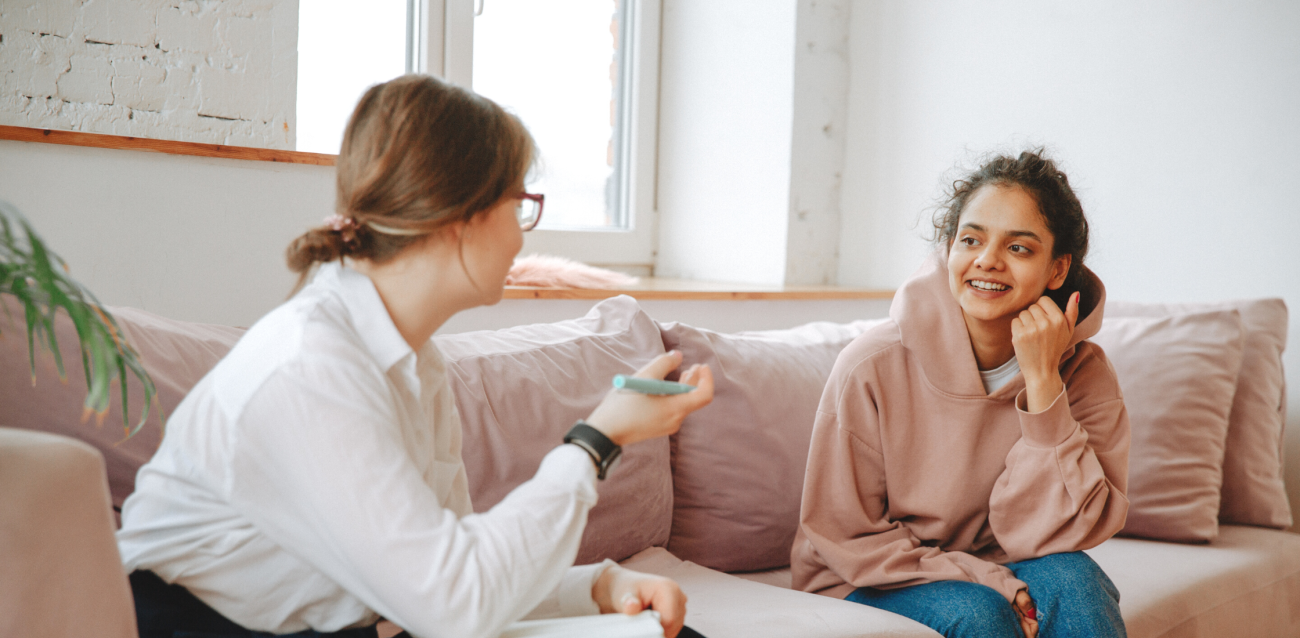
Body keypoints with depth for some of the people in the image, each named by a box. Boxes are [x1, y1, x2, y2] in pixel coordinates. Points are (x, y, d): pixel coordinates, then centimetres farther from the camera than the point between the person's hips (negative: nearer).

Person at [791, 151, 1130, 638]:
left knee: (1070, 580, -27)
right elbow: (845, 538, -11)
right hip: (873, 587, -2)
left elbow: (1046, 536, -18)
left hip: (997, 576, 3)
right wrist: (994, 584, -20)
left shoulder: (1084, 374, -11)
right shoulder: (872, 368, -18)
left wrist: (1042, 383, -26)